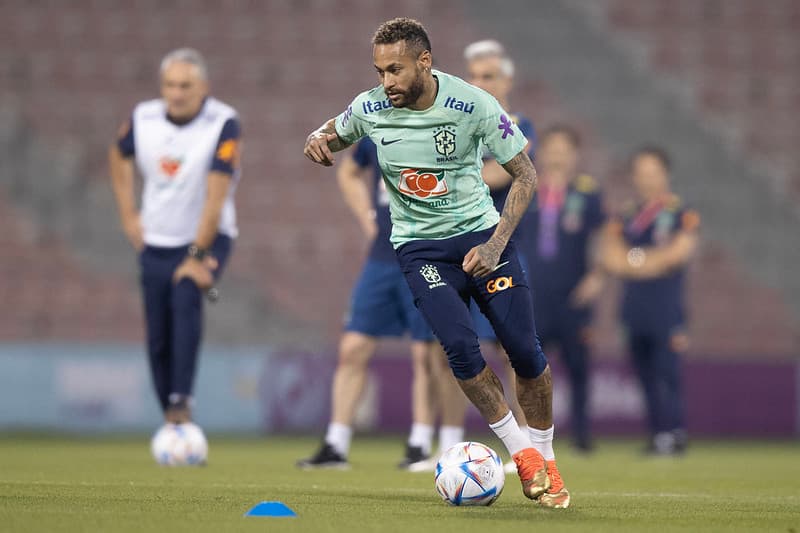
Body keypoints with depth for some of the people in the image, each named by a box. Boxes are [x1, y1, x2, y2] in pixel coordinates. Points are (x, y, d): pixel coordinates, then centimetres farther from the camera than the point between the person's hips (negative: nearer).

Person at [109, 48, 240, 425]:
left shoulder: (223, 124, -19)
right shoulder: (144, 118, -5)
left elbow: (216, 197, -22)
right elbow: (120, 156, 18)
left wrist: (197, 256, -24)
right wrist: (128, 215, 11)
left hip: (206, 238, -4)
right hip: (156, 243, 4)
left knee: (186, 299, -30)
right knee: (159, 340, 3)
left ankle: (181, 400, -31)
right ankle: (172, 419, 16)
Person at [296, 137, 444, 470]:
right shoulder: (373, 134, 9)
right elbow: (348, 173, 28)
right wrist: (367, 217, 14)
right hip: (381, 258, 5)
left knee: (425, 355, -1)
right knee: (353, 349, 1)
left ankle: (420, 446, 10)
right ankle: (335, 446, 6)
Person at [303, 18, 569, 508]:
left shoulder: (473, 104, -15)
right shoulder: (370, 109, -8)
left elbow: (525, 174, -6)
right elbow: (331, 135, 15)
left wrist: (496, 244, -16)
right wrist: (319, 142, -11)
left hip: (482, 232, 0)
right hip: (420, 245, 0)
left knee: (525, 349, -9)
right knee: (460, 343, -22)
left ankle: (545, 458, 14)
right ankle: (522, 453, -6)